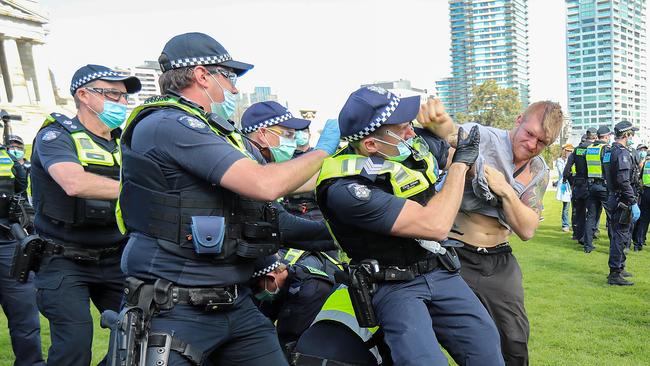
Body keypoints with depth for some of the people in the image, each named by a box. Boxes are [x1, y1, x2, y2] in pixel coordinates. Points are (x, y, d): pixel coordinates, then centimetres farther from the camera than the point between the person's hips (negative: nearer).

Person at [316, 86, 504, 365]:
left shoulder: (417, 141, -3)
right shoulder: (345, 188, -25)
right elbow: (434, 226, -25)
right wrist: (461, 163, -14)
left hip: (441, 271, 6)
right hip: (395, 286, -6)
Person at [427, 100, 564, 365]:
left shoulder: (539, 172, 5)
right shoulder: (483, 138, -12)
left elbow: (527, 230, -3)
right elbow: (451, 134, -34)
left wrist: (505, 191, -18)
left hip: (500, 262, 5)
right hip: (457, 256, -5)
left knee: (515, 343, 11)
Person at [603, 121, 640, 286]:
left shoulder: (611, 151, 14)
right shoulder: (622, 153, -16)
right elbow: (624, 181, -25)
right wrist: (634, 203, -23)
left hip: (613, 200, 10)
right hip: (622, 203, -10)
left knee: (618, 236, 19)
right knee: (620, 237, -5)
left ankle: (619, 268, 30)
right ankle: (615, 274, -2)